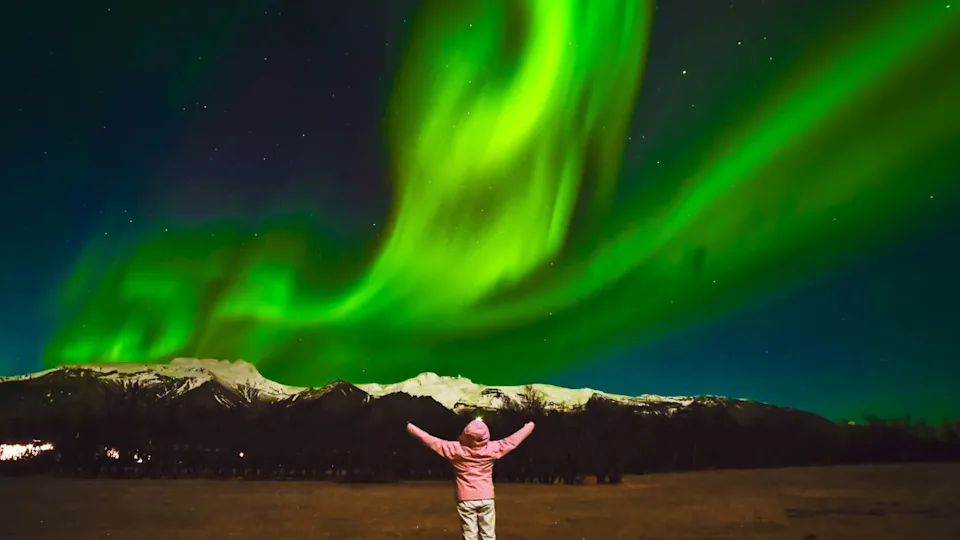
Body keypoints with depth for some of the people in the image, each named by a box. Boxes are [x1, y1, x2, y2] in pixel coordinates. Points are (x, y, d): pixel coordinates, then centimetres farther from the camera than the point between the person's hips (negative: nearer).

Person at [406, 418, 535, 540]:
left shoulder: (456, 449, -14)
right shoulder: (492, 448, -10)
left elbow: (431, 441, -8)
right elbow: (512, 440, 2)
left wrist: (411, 428, 4)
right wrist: (529, 427, 18)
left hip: (466, 499, -1)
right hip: (486, 499, 1)